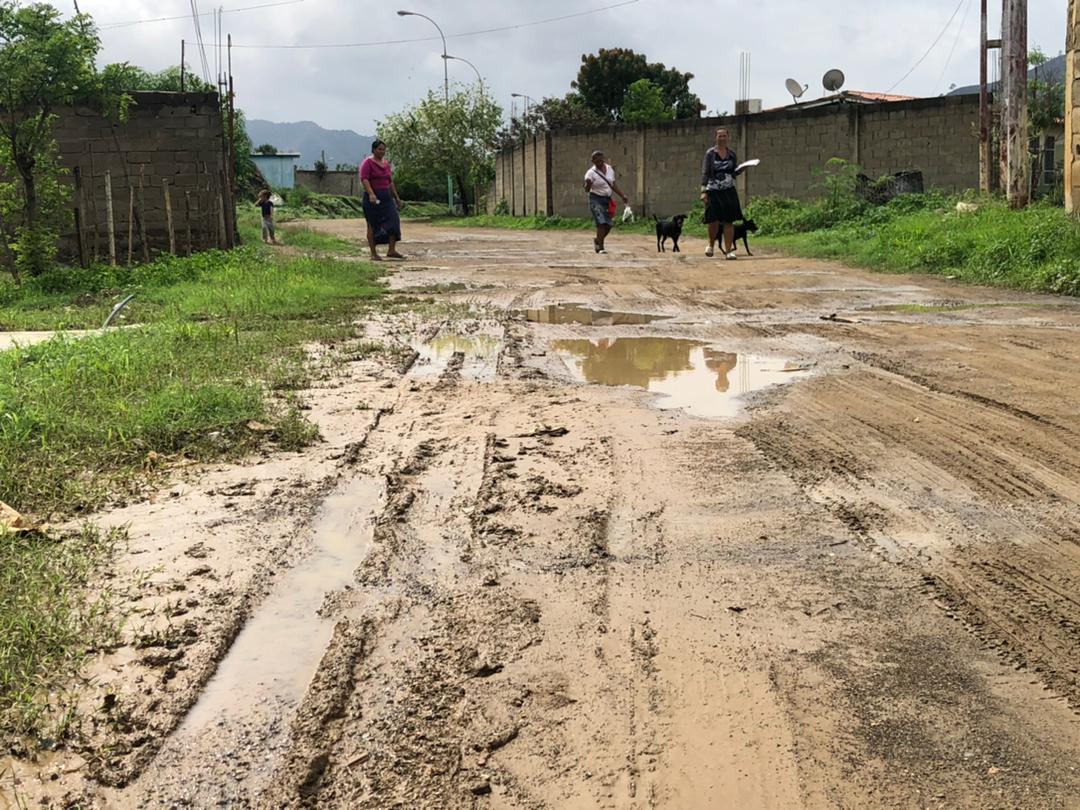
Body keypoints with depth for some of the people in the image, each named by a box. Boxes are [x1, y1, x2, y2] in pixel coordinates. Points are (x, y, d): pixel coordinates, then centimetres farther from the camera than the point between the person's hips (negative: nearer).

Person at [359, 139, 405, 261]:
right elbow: (364, 179, -16)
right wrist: (371, 194, -30)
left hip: (386, 196, 6)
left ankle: (391, 250, -7)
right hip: (373, 197, -6)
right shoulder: (368, 163, -5)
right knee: (373, 225, -1)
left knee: (393, 220, -8)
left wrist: (396, 197, 18)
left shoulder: (386, 163, 16)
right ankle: (373, 254, 3)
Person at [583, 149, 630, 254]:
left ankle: (597, 240, 28)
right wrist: (588, 184, -39)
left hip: (607, 199, 6)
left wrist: (623, 196, 11)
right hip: (596, 199, -6)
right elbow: (587, 189, -17)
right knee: (601, 223, -17)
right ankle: (600, 248, -13)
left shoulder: (610, 169, 7)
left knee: (609, 224, 3)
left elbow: (614, 185, 16)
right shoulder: (591, 173, -12)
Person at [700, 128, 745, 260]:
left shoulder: (732, 154, 10)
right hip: (713, 191, -2)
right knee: (714, 221, -7)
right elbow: (705, 172, -4)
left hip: (729, 192, 2)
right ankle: (711, 244, 22)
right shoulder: (710, 153, 1)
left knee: (728, 221, -4)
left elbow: (735, 173, 16)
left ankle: (728, 251, 0)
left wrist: (740, 170, -7)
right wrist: (703, 191, -13)